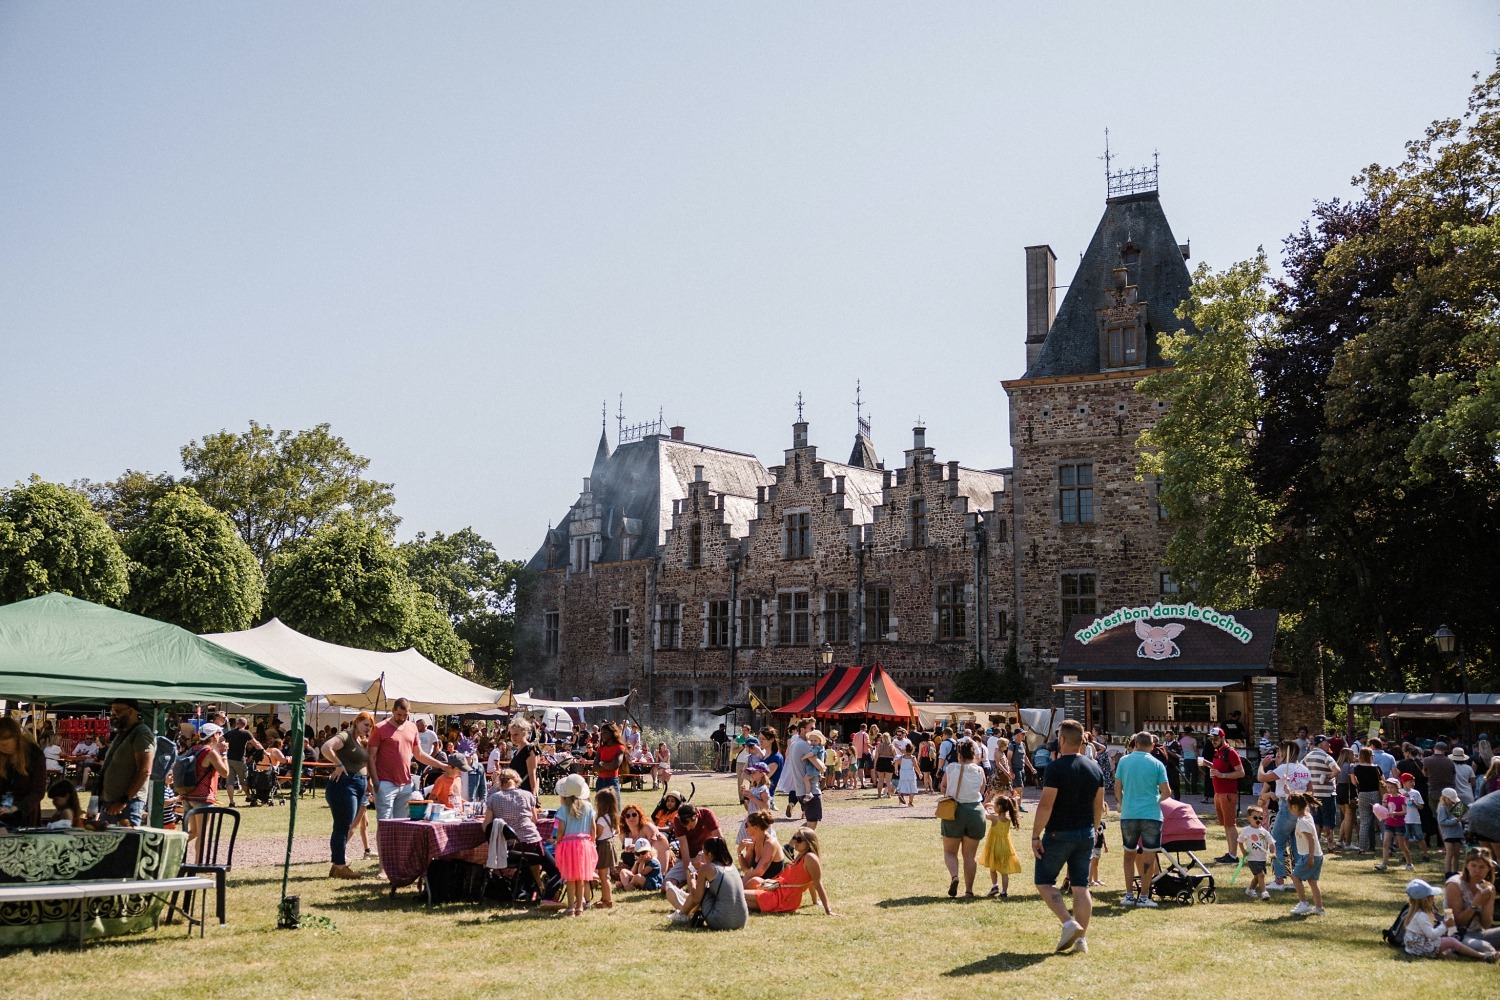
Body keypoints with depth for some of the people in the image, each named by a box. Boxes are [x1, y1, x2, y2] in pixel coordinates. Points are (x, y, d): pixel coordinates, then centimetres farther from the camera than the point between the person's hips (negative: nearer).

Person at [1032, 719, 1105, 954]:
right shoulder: (1095, 768, 6)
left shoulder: (1055, 768, -14)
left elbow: (1046, 805, -18)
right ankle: (1081, 938, 7)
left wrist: (1035, 835, -12)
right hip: (1086, 834, 6)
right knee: (1081, 886, 9)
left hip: (1059, 834, -6)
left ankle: (1069, 923, -9)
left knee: (1044, 881, 6)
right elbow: (1099, 806, 13)